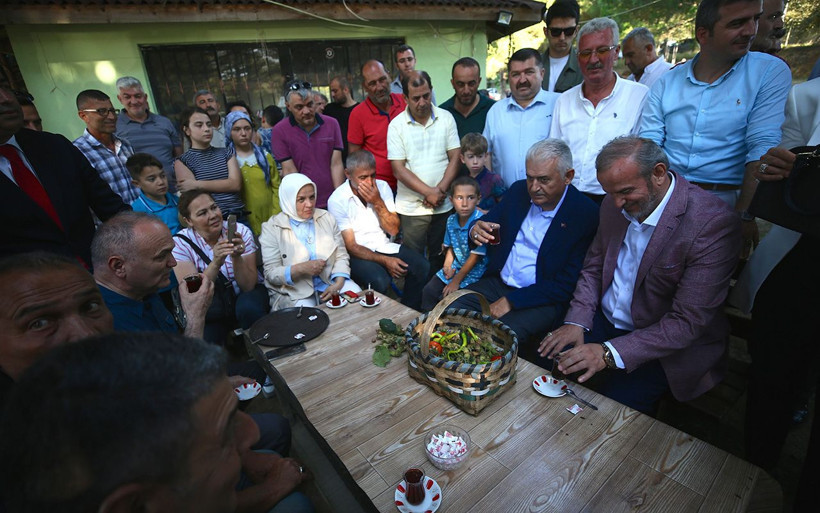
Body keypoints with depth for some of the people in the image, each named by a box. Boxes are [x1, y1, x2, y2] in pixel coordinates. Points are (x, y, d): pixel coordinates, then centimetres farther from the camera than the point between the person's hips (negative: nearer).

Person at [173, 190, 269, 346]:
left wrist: (237, 258, -33)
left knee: (248, 307, -32)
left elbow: (248, 286, -15)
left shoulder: (240, 231, -11)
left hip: (244, 295, 0)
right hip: (212, 307, 0)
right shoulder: (180, 243, -10)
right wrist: (216, 263, -36)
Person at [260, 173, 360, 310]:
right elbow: (271, 274, -7)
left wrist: (338, 284, -13)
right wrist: (301, 268, -24)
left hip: (330, 282, 4)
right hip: (293, 292, -3)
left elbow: (341, 256, 5)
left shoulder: (327, 218, 6)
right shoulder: (271, 228, -4)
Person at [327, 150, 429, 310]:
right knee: (380, 281, -33)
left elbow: (393, 230, -1)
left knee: (422, 266, -18)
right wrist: (384, 261, -22)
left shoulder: (382, 187, 2)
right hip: (357, 254, -4)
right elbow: (350, 246, -12)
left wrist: (378, 203, -16)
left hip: (384, 246, 5)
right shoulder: (337, 200, -11)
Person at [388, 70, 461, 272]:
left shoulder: (446, 118, 3)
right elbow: (399, 170, -8)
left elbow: (455, 158, 1)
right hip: (411, 208, -1)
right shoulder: (396, 125, -3)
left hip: (443, 205, 2)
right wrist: (429, 192, -14)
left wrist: (440, 190, -12)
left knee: (440, 258, 14)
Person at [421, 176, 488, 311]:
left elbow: (475, 256, -20)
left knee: (446, 297, -16)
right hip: (455, 267, 7)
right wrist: (448, 264, -7)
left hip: (473, 271, -6)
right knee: (428, 291, 2)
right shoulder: (451, 220, -2)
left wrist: (456, 281, -14)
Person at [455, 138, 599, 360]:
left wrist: (511, 301, -17)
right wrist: (476, 230, -17)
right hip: (497, 282, 5)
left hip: (542, 300, -5)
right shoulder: (518, 190, 3)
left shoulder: (586, 215, -12)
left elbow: (567, 284, -13)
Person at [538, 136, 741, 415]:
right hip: (603, 320, 5)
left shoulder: (714, 224, -22)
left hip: (665, 346, -5)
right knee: (545, 358, -10)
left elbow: (688, 322, -24)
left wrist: (610, 353, -30)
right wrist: (576, 321, -9)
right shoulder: (614, 204, -4)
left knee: (614, 402, -23)